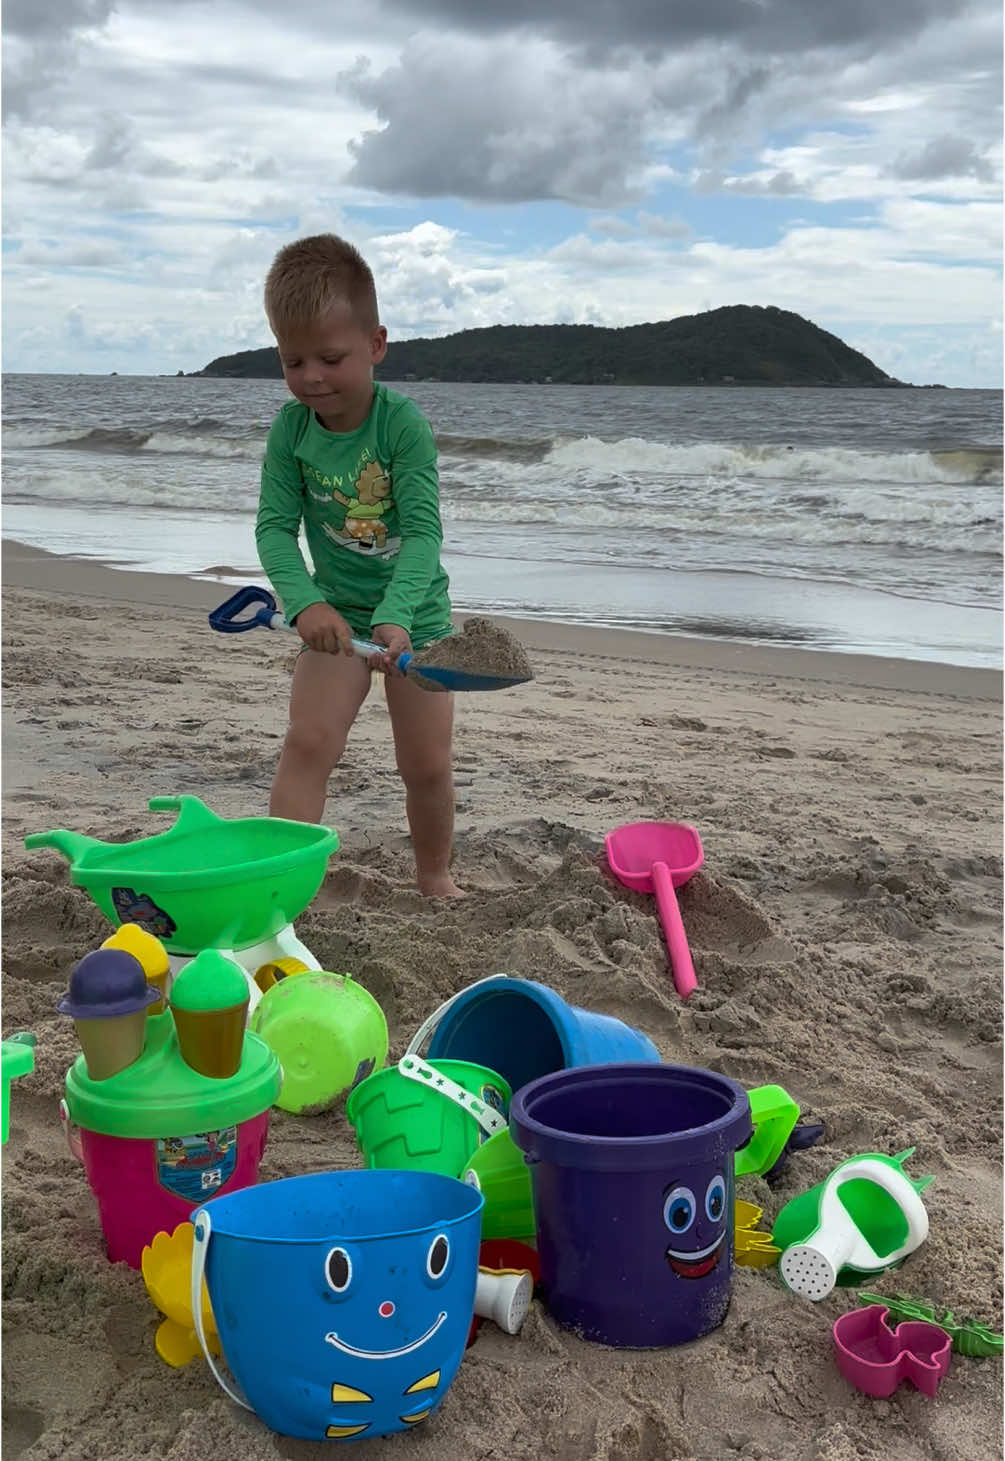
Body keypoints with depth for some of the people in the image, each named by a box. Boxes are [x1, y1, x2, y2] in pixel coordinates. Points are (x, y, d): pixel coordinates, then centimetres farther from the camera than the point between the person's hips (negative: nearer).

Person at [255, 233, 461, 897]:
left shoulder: (404, 423, -20)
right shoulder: (291, 427, -11)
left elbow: (424, 531, -26)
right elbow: (275, 526, -13)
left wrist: (395, 616, -40)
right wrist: (305, 602, -31)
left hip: (416, 612, -2)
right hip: (336, 612, 2)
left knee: (428, 765, 6)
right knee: (308, 743, -14)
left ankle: (435, 874, 30)